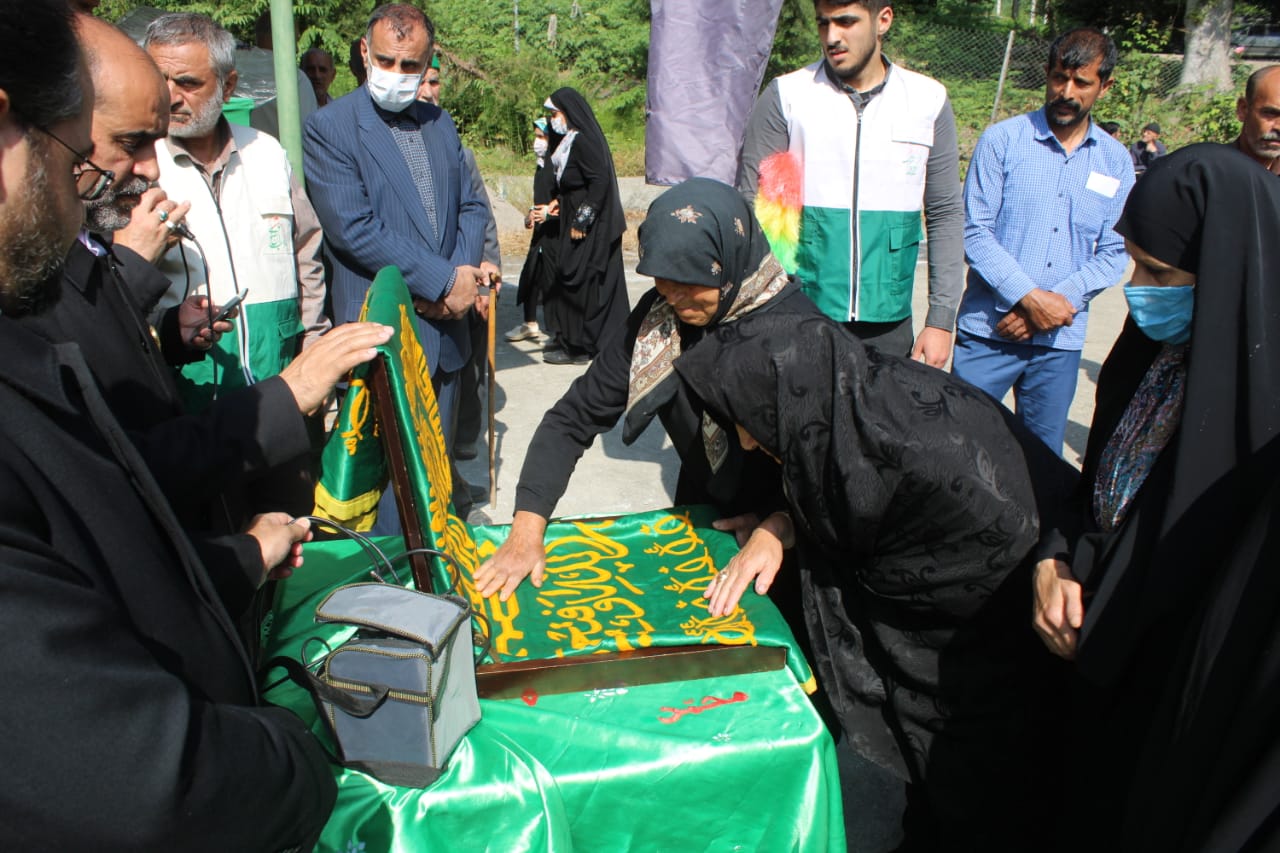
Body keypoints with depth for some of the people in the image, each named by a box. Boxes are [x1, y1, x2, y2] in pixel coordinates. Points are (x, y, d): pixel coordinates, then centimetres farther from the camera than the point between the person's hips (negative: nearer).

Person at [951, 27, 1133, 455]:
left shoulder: (1116, 162, 8)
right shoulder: (1002, 140, -2)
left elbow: (1113, 252, 5)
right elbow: (974, 231, -8)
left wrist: (1060, 301, -12)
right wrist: (1031, 298, -16)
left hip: (1060, 340, 3)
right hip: (989, 330, -3)